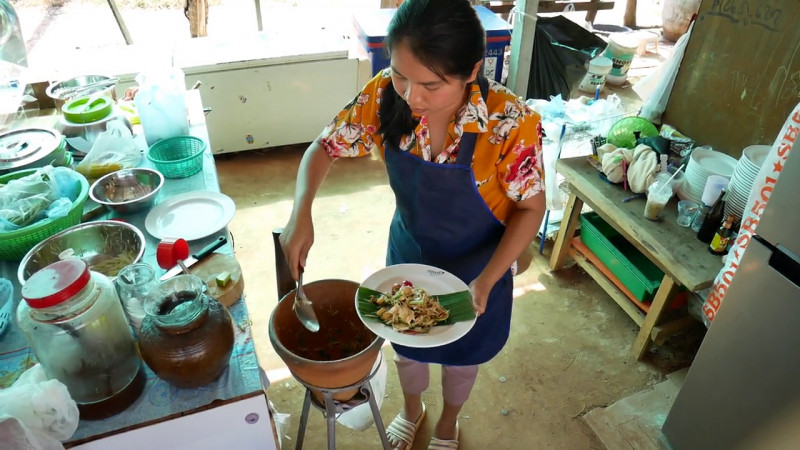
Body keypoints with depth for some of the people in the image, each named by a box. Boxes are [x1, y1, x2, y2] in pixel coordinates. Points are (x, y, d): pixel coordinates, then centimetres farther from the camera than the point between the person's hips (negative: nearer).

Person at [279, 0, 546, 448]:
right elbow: (324, 147, -10)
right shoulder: (384, 96, -24)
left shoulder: (512, 122, -33)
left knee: (461, 351, 24)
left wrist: (486, 281, -28)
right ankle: (412, 408, 62)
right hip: (407, 253, 3)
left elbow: (531, 208, -19)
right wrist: (301, 214, -27)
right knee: (405, 339, 26)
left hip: (475, 267, -2)